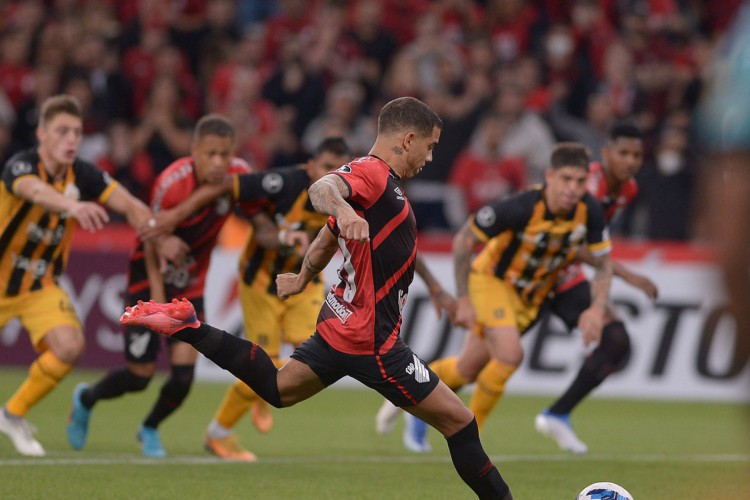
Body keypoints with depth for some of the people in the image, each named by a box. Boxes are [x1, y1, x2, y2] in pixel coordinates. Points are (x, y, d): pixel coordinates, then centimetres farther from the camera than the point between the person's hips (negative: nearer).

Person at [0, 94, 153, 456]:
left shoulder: (83, 176, -9)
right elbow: (35, 189, -47)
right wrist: (72, 205, -68)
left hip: (41, 284, 4)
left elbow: (129, 205, -16)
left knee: (70, 345, -18)